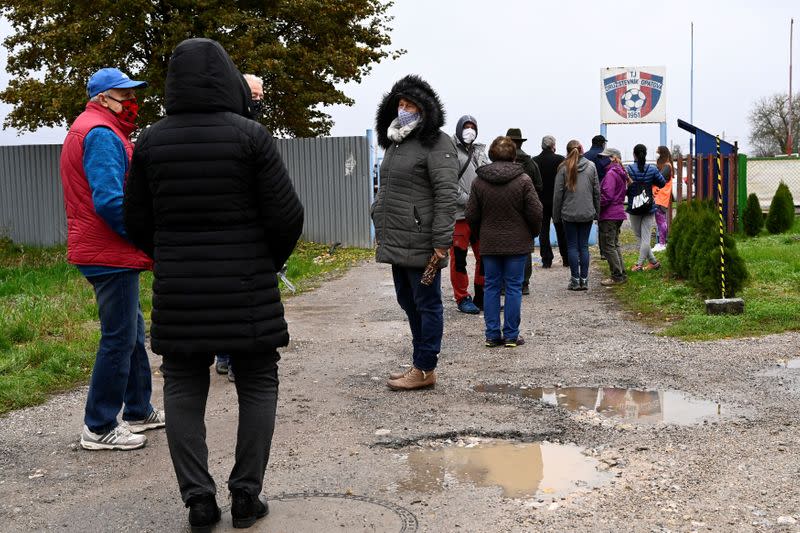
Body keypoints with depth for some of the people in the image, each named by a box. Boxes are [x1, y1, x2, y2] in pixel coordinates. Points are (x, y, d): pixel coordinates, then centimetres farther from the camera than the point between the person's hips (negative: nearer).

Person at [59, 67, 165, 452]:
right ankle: (99, 428, 3)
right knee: (119, 339, -4)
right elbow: (109, 201, -25)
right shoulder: (102, 134, -16)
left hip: (107, 253, 11)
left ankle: (139, 412, 28)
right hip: (111, 256, -11)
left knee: (132, 333, 18)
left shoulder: (91, 130, 19)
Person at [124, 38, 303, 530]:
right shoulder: (249, 135, -9)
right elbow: (287, 215, -9)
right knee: (257, 385, 10)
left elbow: (137, 221, 5)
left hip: (178, 290, 3)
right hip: (246, 287, -2)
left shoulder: (152, 141, 1)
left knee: (184, 387, 12)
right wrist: (272, 260, 10)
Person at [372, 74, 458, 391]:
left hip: (421, 243, -9)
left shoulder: (436, 143, -10)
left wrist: (441, 242, -21)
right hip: (396, 242, 9)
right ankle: (420, 363, 27)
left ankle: (425, 370, 10)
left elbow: (447, 194, -16)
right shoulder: (395, 143, 18)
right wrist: (381, 230, 21)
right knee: (408, 302, 16)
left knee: (426, 304, 1)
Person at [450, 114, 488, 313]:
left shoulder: (479, 151, 18)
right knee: (459, 258, -1)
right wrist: (468, 200, -17)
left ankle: (481, 297, 19)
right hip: (458, 214, -6)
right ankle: (462, 299, 10)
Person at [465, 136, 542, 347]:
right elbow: (535, 213, -7)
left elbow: (472, 215, 2)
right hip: (517, 243, -2)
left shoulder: (479, 181, -1)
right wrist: (533, 233, 11)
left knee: (491, 287, 9)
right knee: (514, 288, 5)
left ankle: (492, 334, 11)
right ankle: (511, 335, 8)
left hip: (489, 243, 2)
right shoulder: (523, 180, -9)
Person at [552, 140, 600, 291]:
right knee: (584, 246, 8)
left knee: (572, 246, 4)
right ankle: (584, 280, 9)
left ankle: (575, 280, 3)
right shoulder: (591, 166, 2)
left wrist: (556, 215, 3)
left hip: (569, 213, -2)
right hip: (587, 213, 3)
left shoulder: (564, 168, -7)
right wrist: (597, 211, 13)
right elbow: (597, 191, 5)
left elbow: (558, 193, -5)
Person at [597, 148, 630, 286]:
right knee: (614, 244, 17)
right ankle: (622, 274, 21)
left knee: (607, 246, -4)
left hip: (609, 215, -10)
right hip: (618, 213, 10)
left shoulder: (611, 174, -16)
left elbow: (606, 196, -21)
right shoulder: (621, 173, 15)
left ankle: (617, 276, -2)